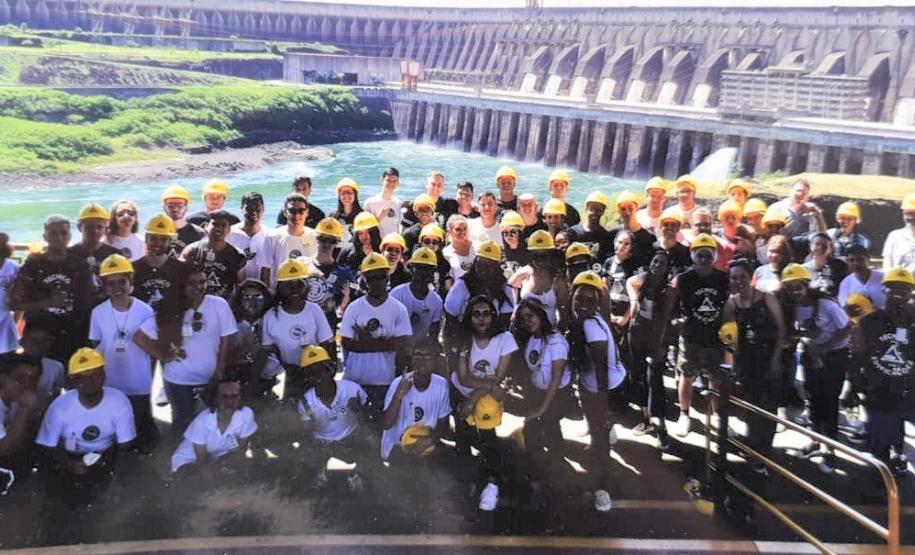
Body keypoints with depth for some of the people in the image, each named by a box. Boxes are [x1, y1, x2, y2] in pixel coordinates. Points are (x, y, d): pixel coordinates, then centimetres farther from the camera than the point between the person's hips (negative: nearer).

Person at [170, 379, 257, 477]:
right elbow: (202, 460, -24)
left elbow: (241, 449, -13)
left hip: (219, 457, 4)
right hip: (187, 460, -3)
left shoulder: (246, 415, -27)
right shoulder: (202, 421, -33)